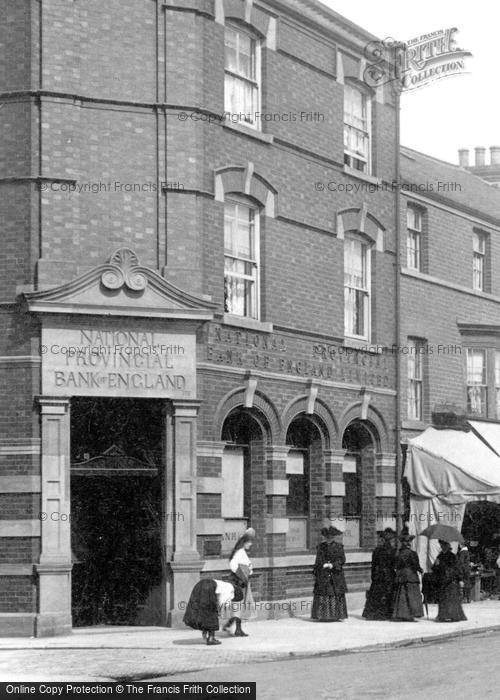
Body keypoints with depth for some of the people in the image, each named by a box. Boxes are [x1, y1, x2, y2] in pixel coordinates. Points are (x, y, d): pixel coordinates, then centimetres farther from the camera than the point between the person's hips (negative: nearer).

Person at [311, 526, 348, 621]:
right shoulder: (321, 546, 9)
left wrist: (332, 565, -15)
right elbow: (318, 561, 10)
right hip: (323, 575, 1)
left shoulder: (338, 546, 4)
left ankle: (335, 616, 3)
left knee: (336, 595, -2)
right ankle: (323, 616, -2)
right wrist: (315, 573, 5)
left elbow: (342, 560, -1)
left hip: (335, 573, -1)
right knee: (322, 594, -5)